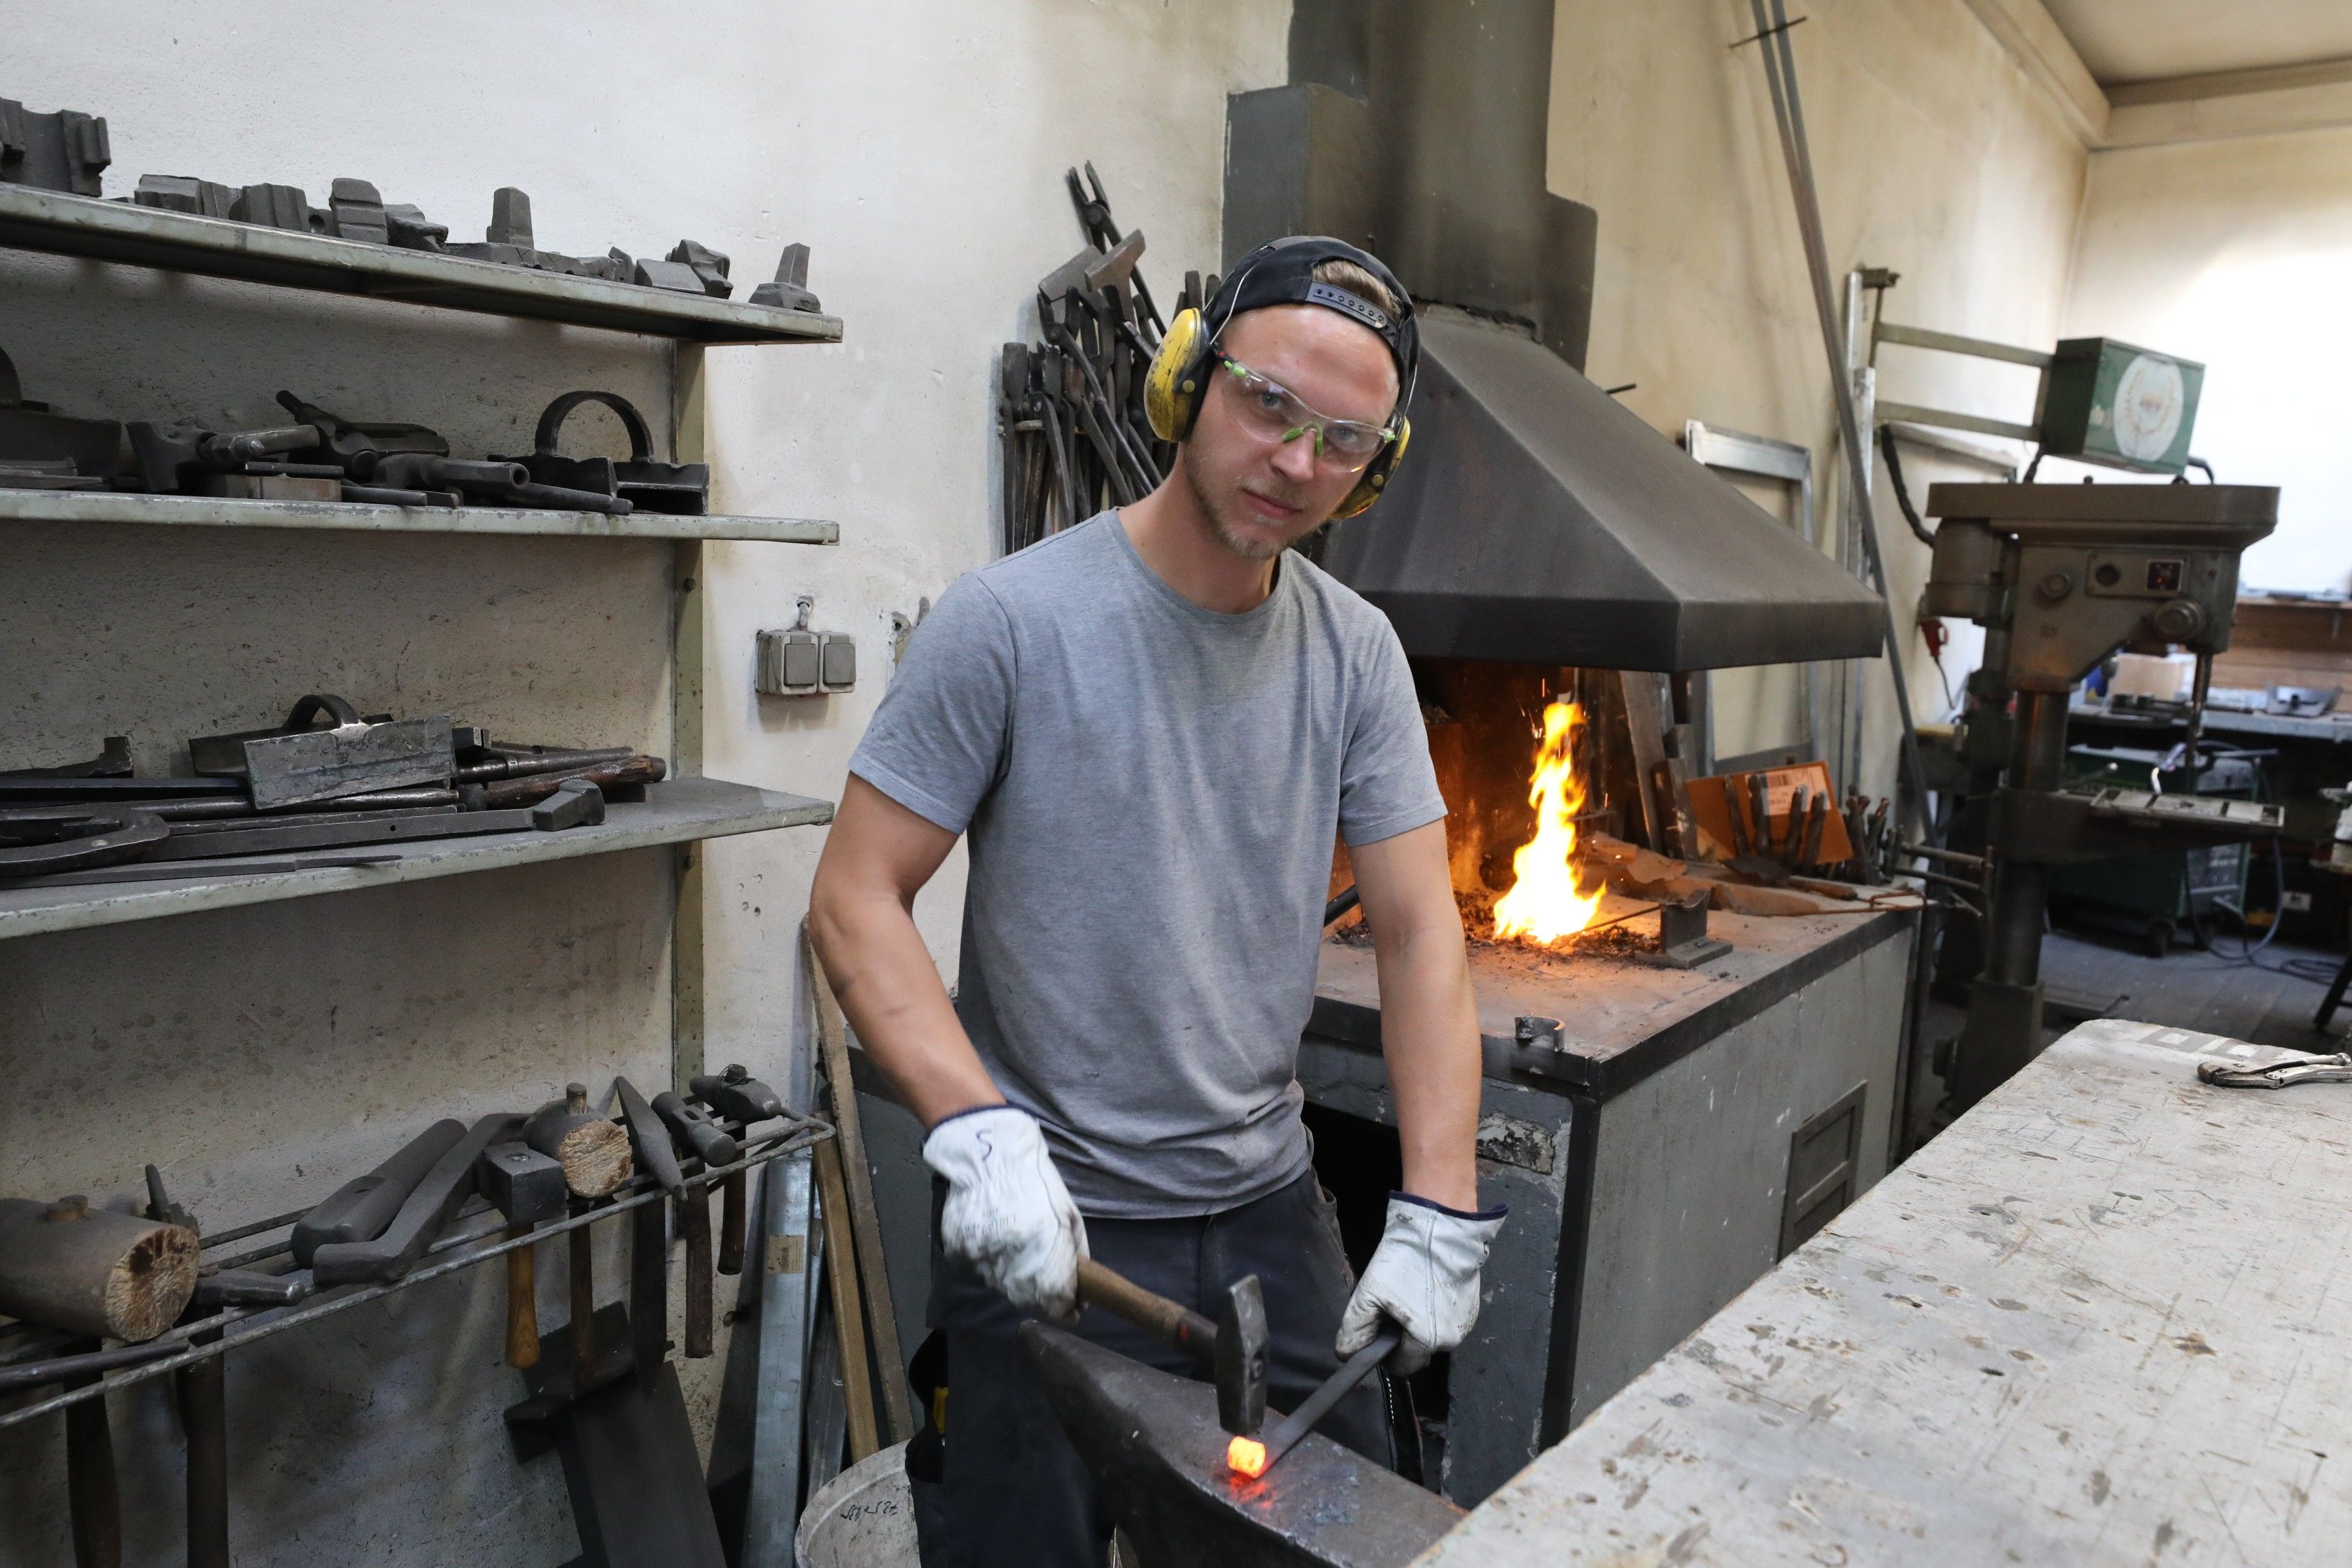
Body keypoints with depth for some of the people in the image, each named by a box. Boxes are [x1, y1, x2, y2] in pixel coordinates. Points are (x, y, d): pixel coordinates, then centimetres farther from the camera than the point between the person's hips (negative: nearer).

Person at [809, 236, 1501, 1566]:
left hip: (1270, 1207, 5)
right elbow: (856, 902, -13)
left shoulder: (1357, 653, 0)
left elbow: (1419, 929, -1)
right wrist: (977, 1133, -25)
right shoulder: (1013, 621, -13)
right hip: (1048, 1224, -4)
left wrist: (1439, 1215, -9)